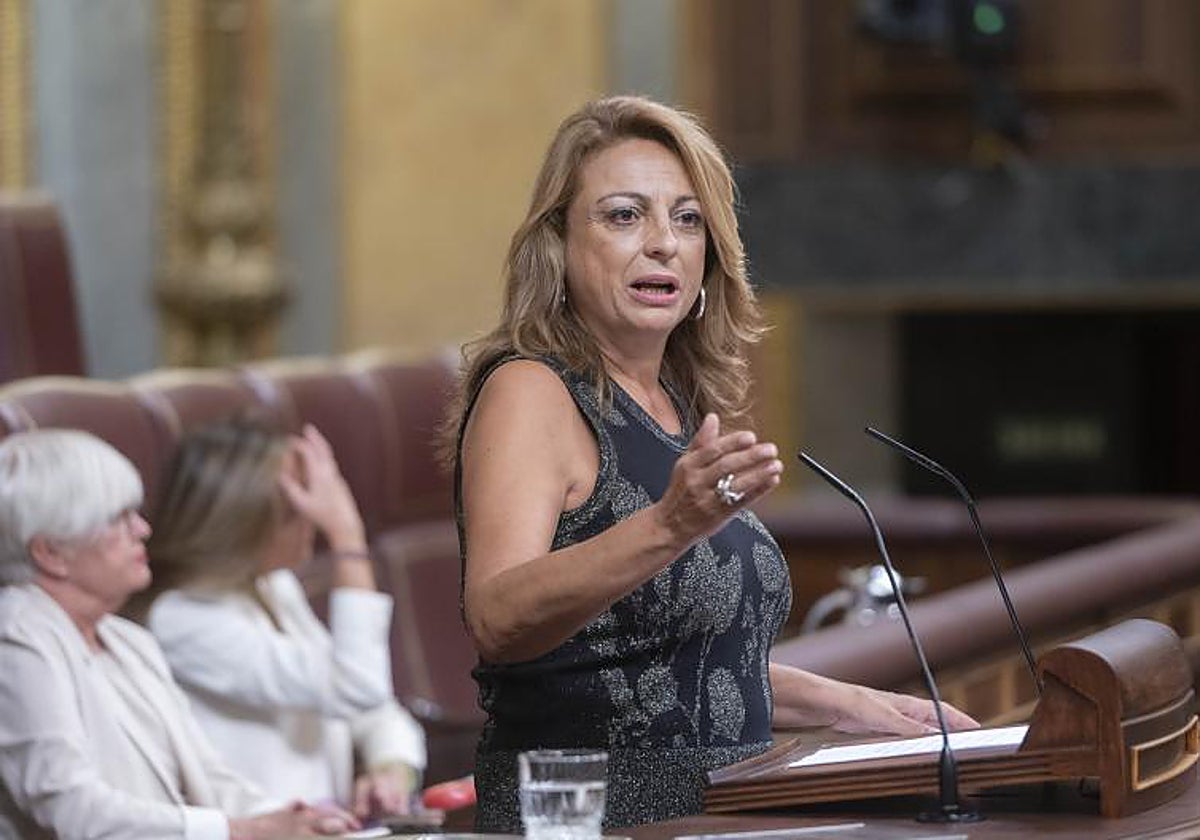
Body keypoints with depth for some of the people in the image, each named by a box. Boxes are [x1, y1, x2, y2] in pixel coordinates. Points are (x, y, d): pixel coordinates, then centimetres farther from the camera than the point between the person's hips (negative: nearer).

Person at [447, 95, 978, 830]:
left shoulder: (683, 408, 16)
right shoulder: (530, 392, -7)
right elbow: (497, 620, -25)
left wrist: (852, 707, 19)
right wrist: (668, 528, -37)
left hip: (719, 813, 7)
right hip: (587, 817, -7)